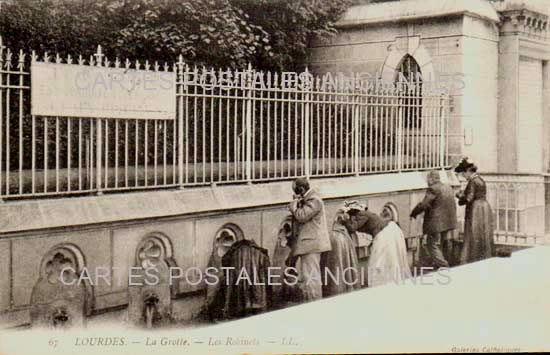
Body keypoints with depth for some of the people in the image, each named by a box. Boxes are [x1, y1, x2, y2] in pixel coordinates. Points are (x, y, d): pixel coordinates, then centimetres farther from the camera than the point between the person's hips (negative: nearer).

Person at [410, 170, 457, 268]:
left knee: (431, 244, -3)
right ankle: (446, 263, 30)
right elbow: (453, 205, 17)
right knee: (445, 243, 19)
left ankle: (443, 265, -11)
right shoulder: (449, 188, 11)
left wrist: (413, 214, -7)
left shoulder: (433, 189, -16)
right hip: (449, 221, 9)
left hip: (436, 222, -9)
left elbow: (423, 205, -19)